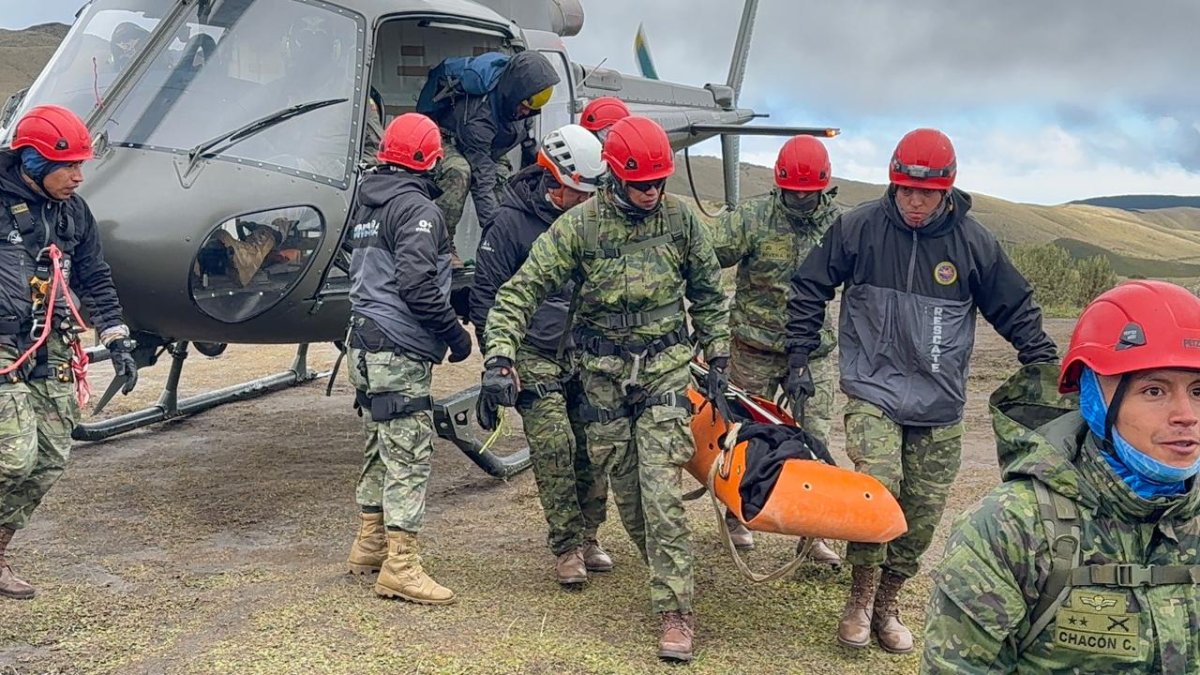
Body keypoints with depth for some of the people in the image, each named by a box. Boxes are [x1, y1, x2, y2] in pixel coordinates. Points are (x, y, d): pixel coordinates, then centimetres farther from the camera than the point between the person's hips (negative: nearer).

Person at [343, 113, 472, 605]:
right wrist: (456, 333, -11)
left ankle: (369, 546, 27)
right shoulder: (416, 208, -12)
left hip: (365, 345, 10)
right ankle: (400, 566, -4)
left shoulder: (368, 206, 18)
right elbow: (417, 286, -21)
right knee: (409, 457, -6)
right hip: (399, 351, -10)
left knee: (381, 449, 18)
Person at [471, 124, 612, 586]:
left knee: (593, 448, 2)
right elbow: (486, 293, -4)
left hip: (585, 354, 5)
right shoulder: (512, 221, -7)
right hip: (535, 357, -5)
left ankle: (587, 537, 18)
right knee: (554, 447, -12)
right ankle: (568, 548, 0)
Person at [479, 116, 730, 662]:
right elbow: (521, 291, -10)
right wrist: (499, 360, -20)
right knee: (626, 494, 9)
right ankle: (669, 574, 32)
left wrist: (717, 357, 9)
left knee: (661, 492, -9)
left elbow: (708, 292, 10)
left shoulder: (680, 218, -3)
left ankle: (676, 611, -1)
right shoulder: (578, 225, -9)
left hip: (666, 370, -1)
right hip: (603, 375, 1)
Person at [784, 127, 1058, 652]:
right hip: (872, 391, -2)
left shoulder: (972, 241, -1)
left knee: (922, 513, 6)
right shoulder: (858, 228, -5)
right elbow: (809, 290, 4)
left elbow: (1016, 310, 11)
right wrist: (798, 361, 2)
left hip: (940, 406, 3)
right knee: (877, 486, -21)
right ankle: (860, 598, 0)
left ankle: (886, 604, 27)